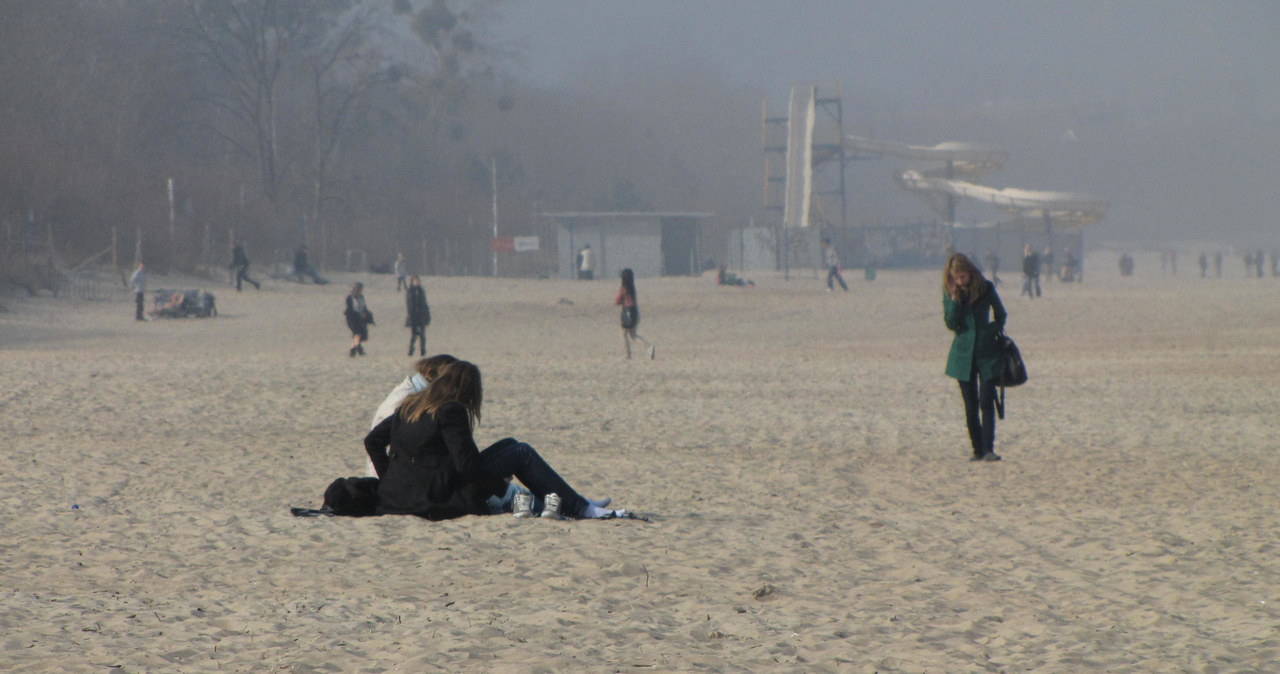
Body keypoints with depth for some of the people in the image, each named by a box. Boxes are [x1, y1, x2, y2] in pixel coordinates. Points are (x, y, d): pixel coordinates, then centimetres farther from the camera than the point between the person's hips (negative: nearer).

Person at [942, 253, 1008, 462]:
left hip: (987, 353, -2)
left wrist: (994, 330, -1)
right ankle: (978, 450, 11)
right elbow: (950, 323, -8)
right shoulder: (950, 293, 0)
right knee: (971, 405, 4)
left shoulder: (986, 288, -3)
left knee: (986, 402, -10)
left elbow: (1001, 315, 11)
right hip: (963, 355, 2)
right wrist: (955, 300, -18)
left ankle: (988, 449, -13)